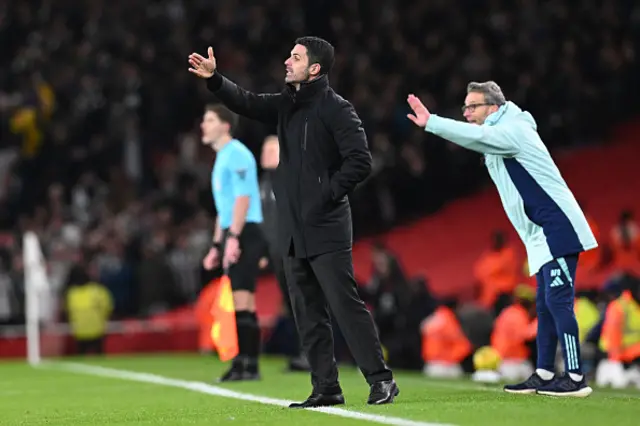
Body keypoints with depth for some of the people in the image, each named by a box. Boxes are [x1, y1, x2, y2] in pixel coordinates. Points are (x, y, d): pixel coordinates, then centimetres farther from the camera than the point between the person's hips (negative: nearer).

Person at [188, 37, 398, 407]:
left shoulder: (336, 109, -9)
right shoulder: (287, 105, 14)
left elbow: (360, 161, -15)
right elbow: (248, 103, 13)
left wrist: (327, 194, -14)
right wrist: (214, 79, -2)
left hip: (326, 230, -8)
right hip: (294, 231, 8)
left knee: (347, 305, -9)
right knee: (309, 315, 8)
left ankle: (381, 379, -4)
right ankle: (326, 389, 13)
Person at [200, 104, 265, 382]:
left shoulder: (236, 154, -8)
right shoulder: (222, 157, 22)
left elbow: (243, 198, -17)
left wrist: (233, 237, -23)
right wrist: (216, 245, 24)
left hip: (244, 233, -10)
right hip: (231, 235, 10)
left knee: (243, 298, -12)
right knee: (241, 302, 8)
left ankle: (249, 364, -12)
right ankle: (243, 363, 9)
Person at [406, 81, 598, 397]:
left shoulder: (513, 130, -10)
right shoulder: (498, 139, 19)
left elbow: (476, 135, -22)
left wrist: (430, 122, -22)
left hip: (558, 229, -10)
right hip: (543, 236, 10)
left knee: (557, 301, -13)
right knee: (545, 305, 10)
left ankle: (575, 378, -15)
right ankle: (543, 376, 13)